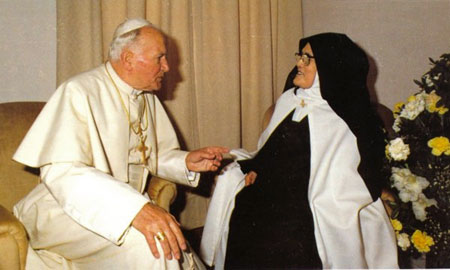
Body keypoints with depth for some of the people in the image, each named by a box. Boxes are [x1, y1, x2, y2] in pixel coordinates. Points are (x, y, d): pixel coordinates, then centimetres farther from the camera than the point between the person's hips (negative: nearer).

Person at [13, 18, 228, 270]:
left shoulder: (148, 98, 10)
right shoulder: (79, 92, -16)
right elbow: (61, 171, -28)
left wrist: (187, 162, -1)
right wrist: (136, 207, -40)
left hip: (126, 208, 7)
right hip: (71, 211, -7)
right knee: (149, 244, -32)